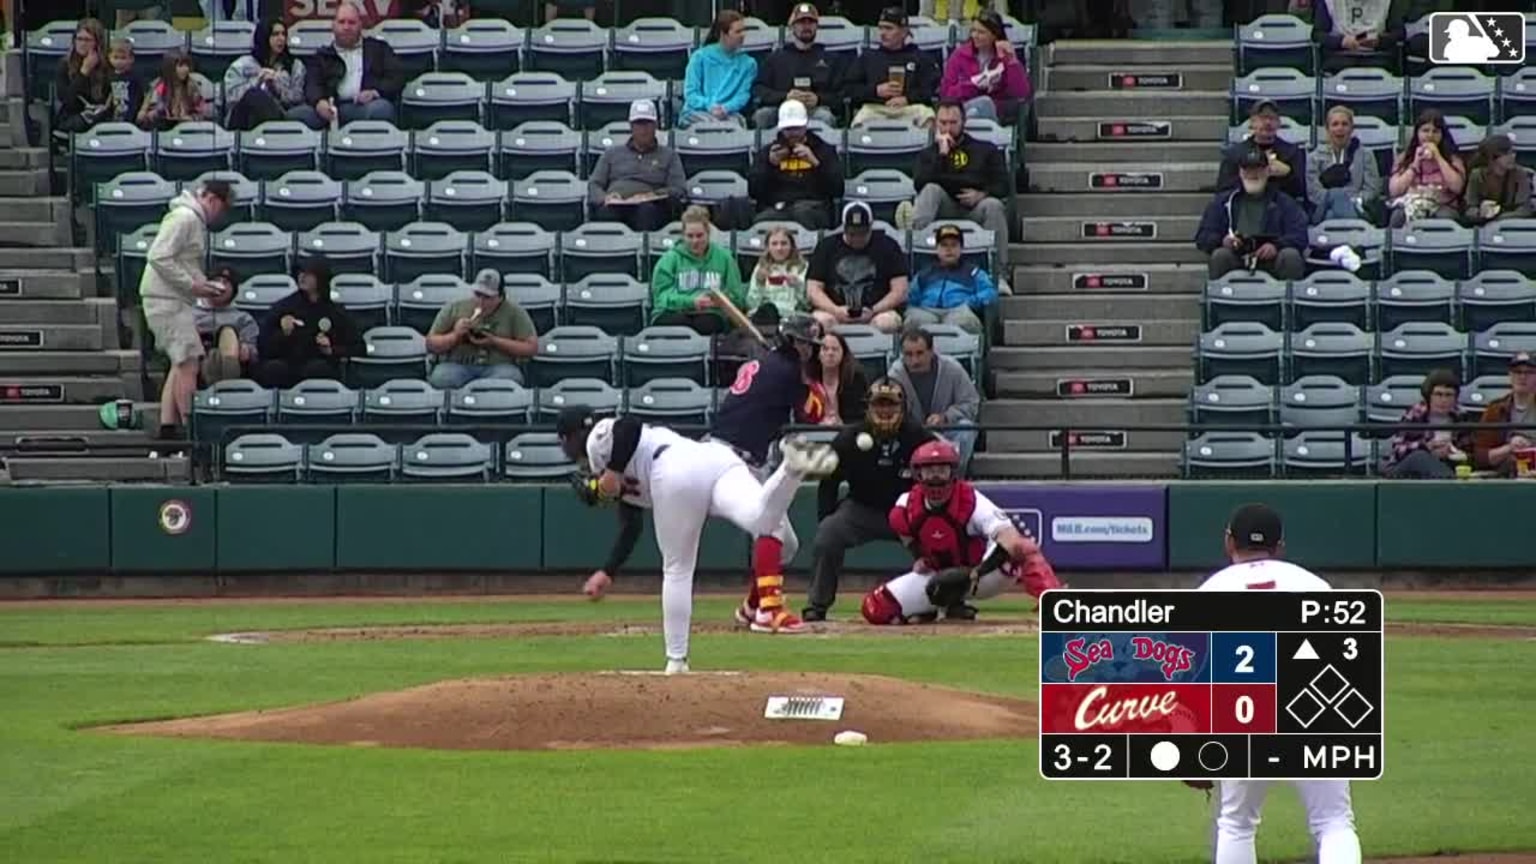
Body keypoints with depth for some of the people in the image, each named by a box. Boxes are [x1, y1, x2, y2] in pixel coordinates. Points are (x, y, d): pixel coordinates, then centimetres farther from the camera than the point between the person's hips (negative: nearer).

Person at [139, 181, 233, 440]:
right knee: (189, 362, -10)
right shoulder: (184, 218, -14)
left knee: (181, 364, 11)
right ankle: (189, 427, -8)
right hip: (166, 299, -10)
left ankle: (168, 424, 11)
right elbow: (159, 257, -22)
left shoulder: (197, 222, 17)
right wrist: (193, 285, -19)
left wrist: (206, 285, 7)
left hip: (177, 301, 10)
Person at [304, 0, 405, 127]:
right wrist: (319, 102, -18)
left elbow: (397, 77, 12)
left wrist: (376, 92, -10)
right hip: (335, 111, 0)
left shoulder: (378, 49, 23)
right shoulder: (322, 57, 24)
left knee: (381, 107, -38)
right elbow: (312, 85, 8)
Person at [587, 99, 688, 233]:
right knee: (605, 212, -37)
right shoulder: (612, 153, 31)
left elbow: (679, 191, 14)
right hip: (615, 205, 1)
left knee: (647, 211, -39)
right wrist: (604, 199, -2)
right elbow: (594, 184, 22)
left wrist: (655, 196, -7)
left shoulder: (669, 155, 26)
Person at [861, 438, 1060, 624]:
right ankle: (953, 606, 3)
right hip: (939, 576, 5)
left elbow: (1011, 541, -43)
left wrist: (974, 575, -51)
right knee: (874, 609, -11)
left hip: (984, 571, -5)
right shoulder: (905, 508, -13)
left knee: (1024, 548, -36)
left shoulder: (972, 502, -27)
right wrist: (920, 558, -4)